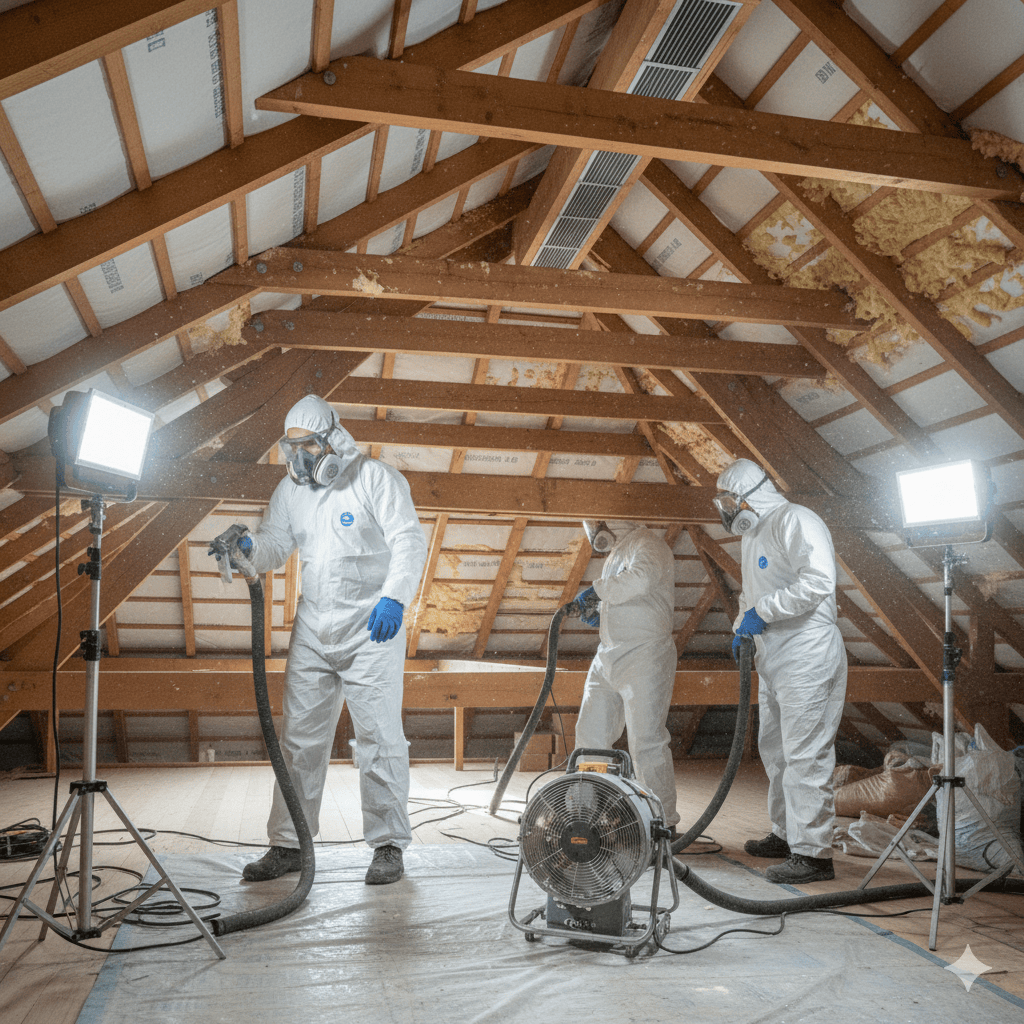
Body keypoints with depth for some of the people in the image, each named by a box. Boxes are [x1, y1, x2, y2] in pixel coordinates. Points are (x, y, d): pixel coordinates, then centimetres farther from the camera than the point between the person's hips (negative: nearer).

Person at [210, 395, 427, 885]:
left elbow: (409, 541, -14)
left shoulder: (376, 478, -7)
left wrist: (394, 596, -28)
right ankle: (288, 844, 18)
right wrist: (247, 544, -13)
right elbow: (274, 547, 11)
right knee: (299, 737, 7)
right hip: (312, 629, 6)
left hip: (372, 628, -5)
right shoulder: (290, 490, 11)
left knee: (378, 737, -1)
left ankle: (389, 845, 10)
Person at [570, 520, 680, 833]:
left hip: (645, 657, -10)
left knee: (646, 744, -7)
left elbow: (641, 579, -32)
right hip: (607, 657, 10)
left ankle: (663, 825, 4)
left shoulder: (647, 544, -9)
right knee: (590, 735, 11)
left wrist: (597, 589, -20)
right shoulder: (614, 554, 21)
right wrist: (600, 616, 9)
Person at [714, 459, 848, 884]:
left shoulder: (795, 521, -13)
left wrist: (763, 612, -21)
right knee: (775, 749, 18)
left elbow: (818, 581, -26)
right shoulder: (751, 535, 19)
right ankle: (786, 834, 31)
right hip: (773, 661, 11)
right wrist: (741, 626, 10)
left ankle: (813, 854, -2)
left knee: (805, 755, -8)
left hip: (808, 658, -11)